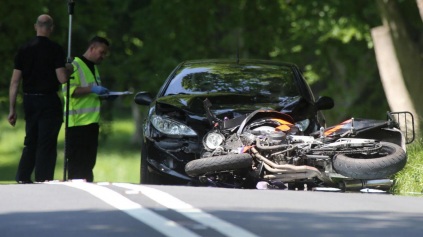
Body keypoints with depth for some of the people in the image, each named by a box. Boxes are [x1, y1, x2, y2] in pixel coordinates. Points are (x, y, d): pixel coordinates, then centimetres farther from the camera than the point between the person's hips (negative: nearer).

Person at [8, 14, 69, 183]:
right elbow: (62, 79, -15)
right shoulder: (55, 49, -8)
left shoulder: (24, 49, 4)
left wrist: (12, 109, 6)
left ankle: (22, 179, 14)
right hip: (49, 101, -5)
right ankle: (43, 180, -3)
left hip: (29, 100, 5)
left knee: (31, 143, 17)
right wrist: (67, 71, 9)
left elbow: (14, 82, 3)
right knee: (47, 144, 0)